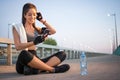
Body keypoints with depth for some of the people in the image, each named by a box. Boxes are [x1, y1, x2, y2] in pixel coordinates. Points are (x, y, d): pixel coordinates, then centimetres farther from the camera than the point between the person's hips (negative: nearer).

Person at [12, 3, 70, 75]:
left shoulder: (36, 29, 19)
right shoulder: (17, 27, 4)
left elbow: (53, 31, 11)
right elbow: (18, 46, -9)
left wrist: (42, 20, 12)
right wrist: (34, 42, -22)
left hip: (35, 59, 6)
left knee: (62, 54, -12)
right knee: (24, 54, -42)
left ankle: (37, 68, -37)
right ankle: (53, 69, -27)